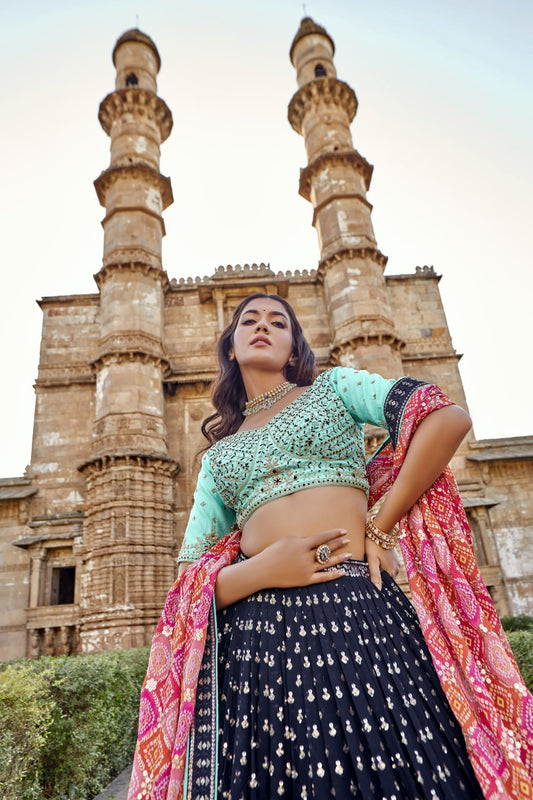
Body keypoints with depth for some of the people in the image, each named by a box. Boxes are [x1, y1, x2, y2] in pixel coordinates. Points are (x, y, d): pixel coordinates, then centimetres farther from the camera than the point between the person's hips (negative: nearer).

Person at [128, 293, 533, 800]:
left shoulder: (333, 386, 11)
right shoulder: (218, 455, 17)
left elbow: (449, 418, -4)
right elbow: (189, 581, 11)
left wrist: (380, 531, -6)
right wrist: (258, 572, -11)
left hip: (360, 609, -2)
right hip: (254, 632, 3)